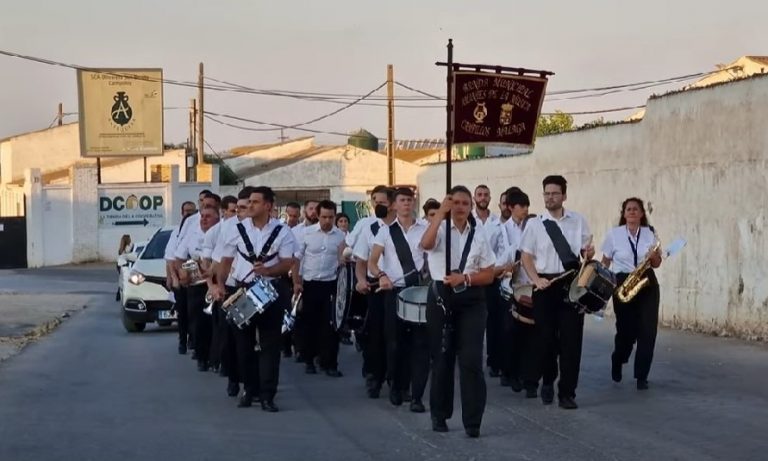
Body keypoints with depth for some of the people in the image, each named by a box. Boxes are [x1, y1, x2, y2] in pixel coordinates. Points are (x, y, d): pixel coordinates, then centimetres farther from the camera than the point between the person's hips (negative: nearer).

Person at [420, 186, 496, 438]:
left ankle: (472, 421, 4)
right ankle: (439, 415, 26)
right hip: (441, 298, -1)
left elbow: (489, 275, 4)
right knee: (442, 358, 10)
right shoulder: (439, 229, -1)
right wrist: (440, 212, -26)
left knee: (471, 360, -4)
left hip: (471, 300, 1)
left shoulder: (479, 235, 6)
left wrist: (464, 278, -12)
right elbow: (425, 244, -26)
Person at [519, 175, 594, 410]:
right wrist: (536, 279, -13)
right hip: (546, 284, 0)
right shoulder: (534, 224, 3)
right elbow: (526, 257, 2)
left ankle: (567, 392, 7)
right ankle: (547, 383, 29)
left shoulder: (578, 221, 8)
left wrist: (589, 253, -13)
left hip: (572, 283, 1)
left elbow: (586, 250, 11)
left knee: (571, 337, -1)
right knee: (545, 337, 5)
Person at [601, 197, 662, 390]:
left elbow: (656, 264, 12)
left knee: (647, 331, -7)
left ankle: (641, 376, 2)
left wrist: (655, 256, -10)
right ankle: (617, 362, 32)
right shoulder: (614, 234, 1)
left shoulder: (650, 233, 8)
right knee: (627, 330, 0)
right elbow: (604, 263, 5)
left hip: (647, 284, 2)